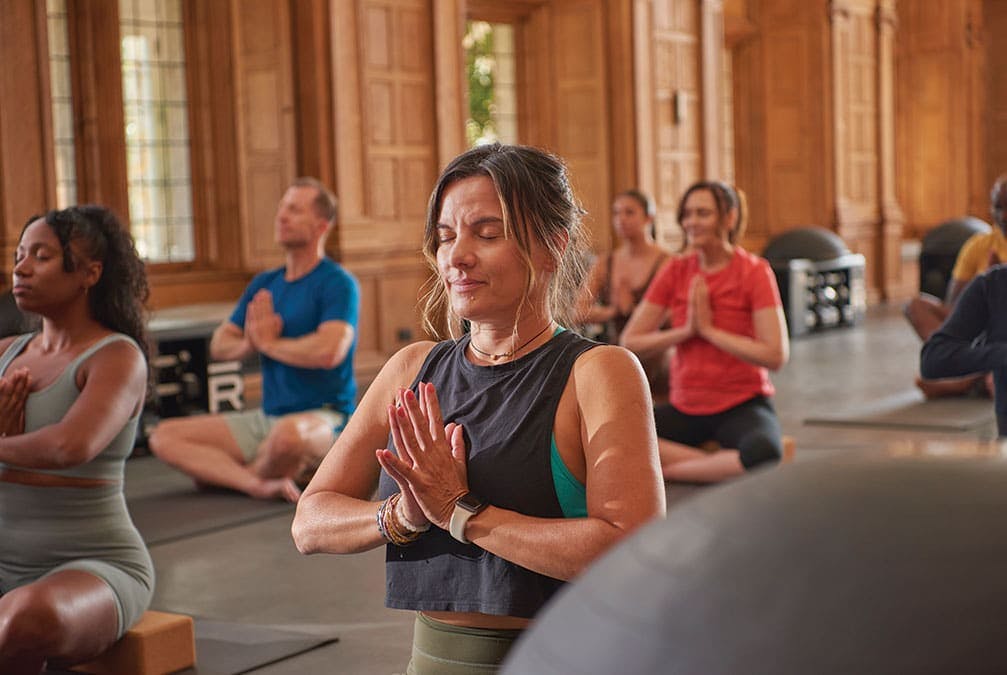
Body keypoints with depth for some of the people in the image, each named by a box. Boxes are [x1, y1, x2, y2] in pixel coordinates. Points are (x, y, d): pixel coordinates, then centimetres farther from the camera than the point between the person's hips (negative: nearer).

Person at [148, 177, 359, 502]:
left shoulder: (338, 283, -8)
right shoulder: (265, 284, 15)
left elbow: (329, 351, -24)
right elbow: (219, 345, 14)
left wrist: (270, 343, -8)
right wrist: (249, 343, -9)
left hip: (324, 417, -7)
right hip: (267, 416, 7)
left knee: (290, 433, -43)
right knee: (164, 436, -6)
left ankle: (223, 473, -10)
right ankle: (260, 484, -23)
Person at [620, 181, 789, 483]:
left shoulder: (754, 271, -6)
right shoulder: (675, 271, 4)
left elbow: (776, 355, -16)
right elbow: (629, 343, 1)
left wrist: (709, 330, -14)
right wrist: (686, 330, -11)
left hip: (742, 406, -3)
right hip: (685, 408, 4)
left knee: (765, 451, -38)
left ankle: (666, 469, -18)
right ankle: (718, 464, -19)